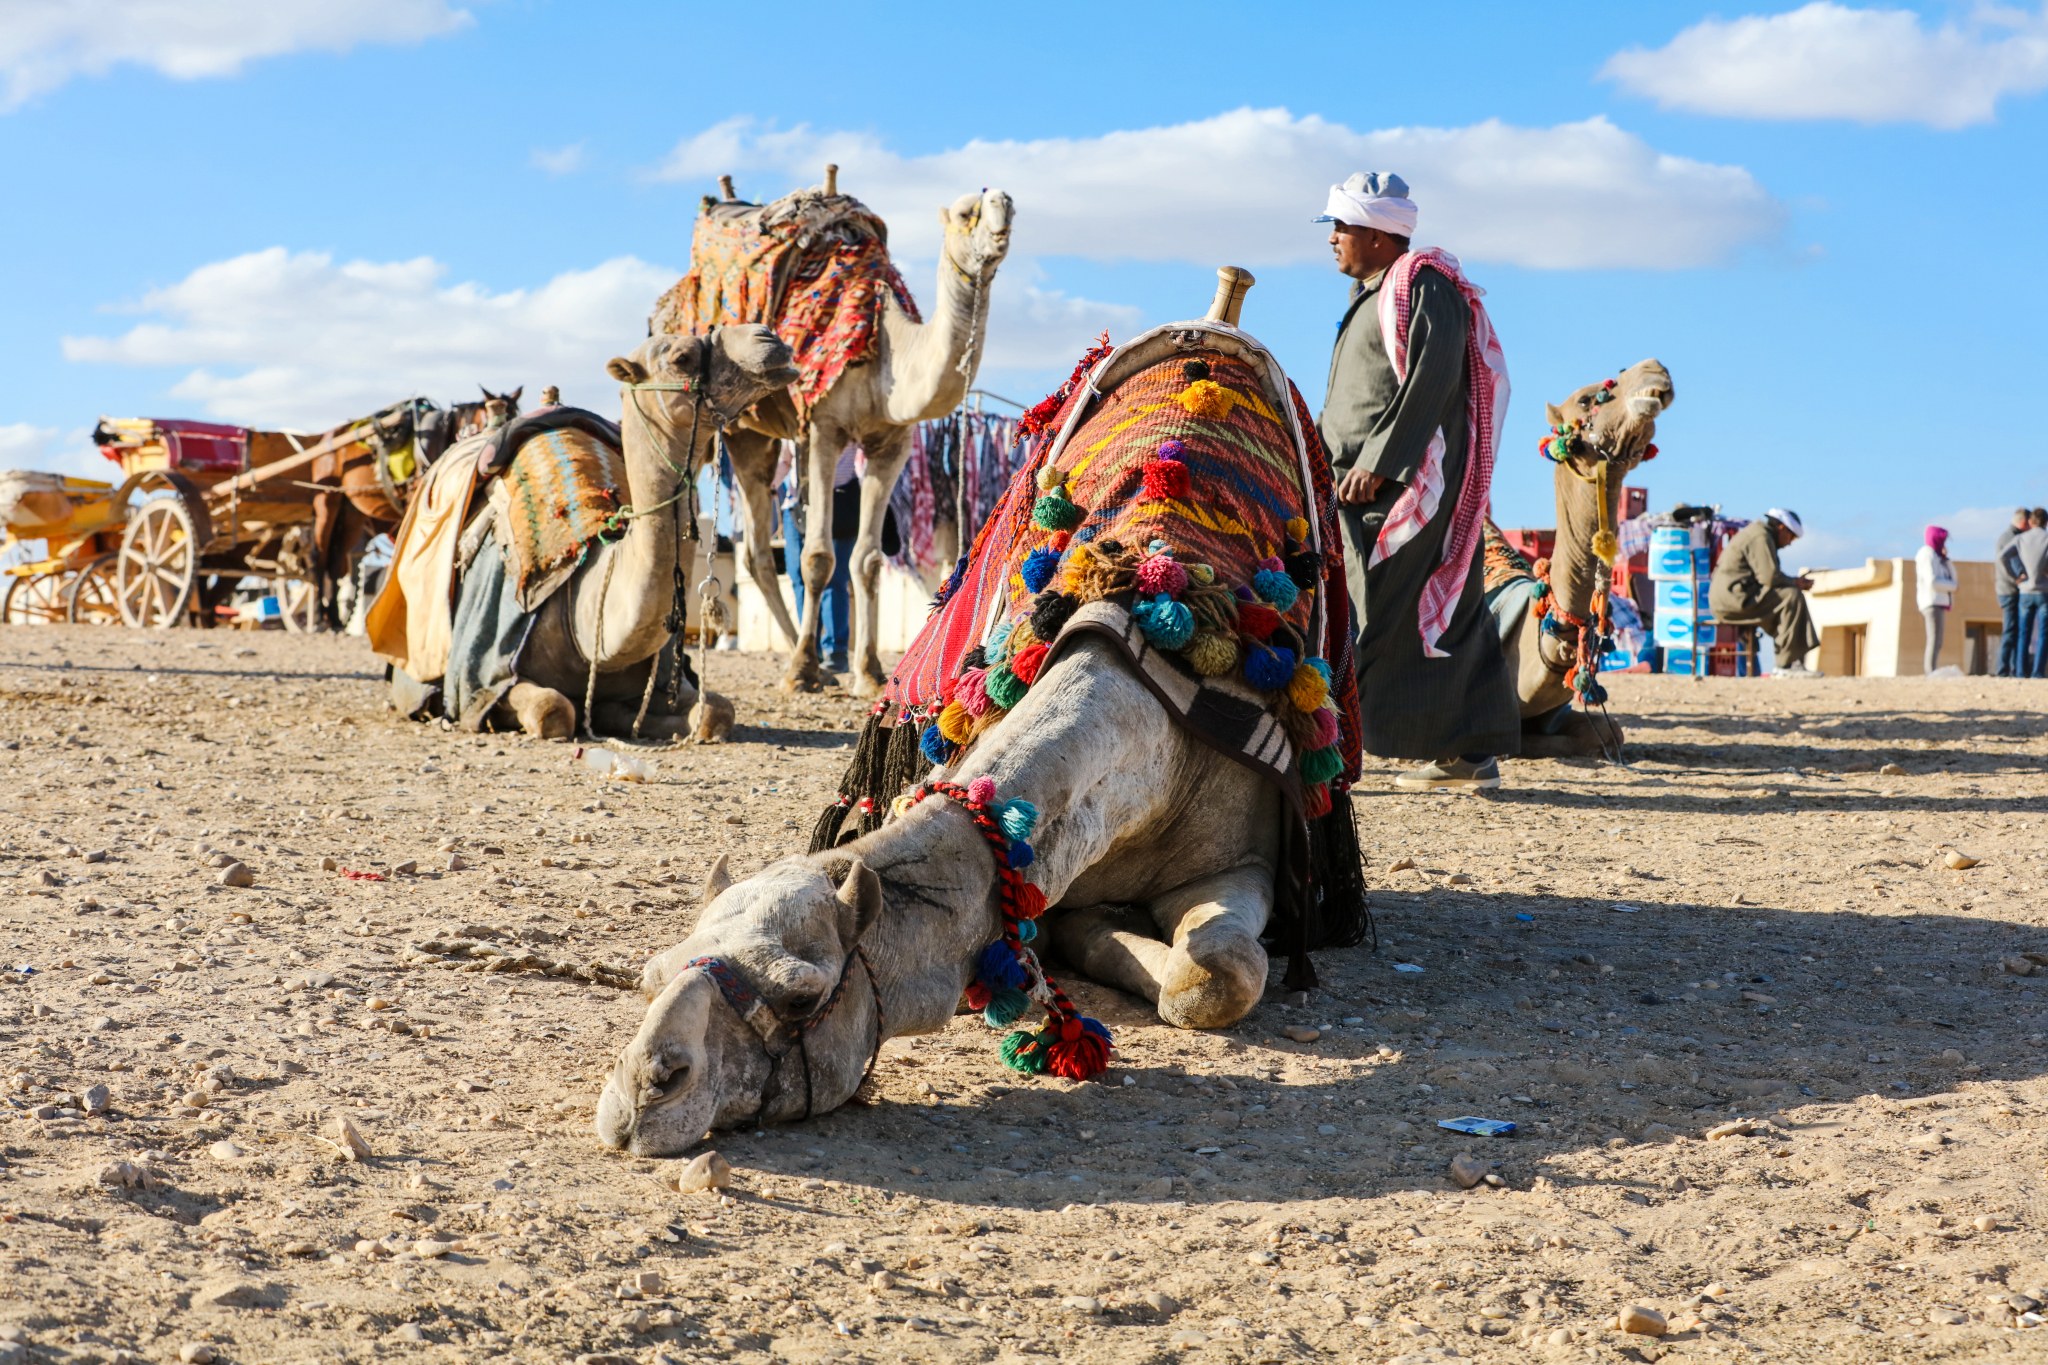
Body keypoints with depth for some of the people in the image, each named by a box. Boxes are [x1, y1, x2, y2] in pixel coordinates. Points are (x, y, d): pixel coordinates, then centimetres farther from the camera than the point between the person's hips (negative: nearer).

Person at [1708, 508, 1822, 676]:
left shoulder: (1758, 533, 25)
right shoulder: (1760, 537, -10)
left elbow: (1770, 573, 30)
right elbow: (1769, 577, -20)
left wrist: (1796, 581, 16)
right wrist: (1794, 583, -3)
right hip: (1735, 597, -11)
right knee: (1792, 597, -17)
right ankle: (1787, 665, -20)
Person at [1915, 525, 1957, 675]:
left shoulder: (1935, 556, 22)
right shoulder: (1928, 555, -9)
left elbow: (1952, 575, 18)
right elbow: (1932, 581, -19)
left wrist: (1945, 558, 4)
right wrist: (1952, 586, -6)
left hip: (1938, 603, 10)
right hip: (1932, 603, -10)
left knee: (1935, 642, 7)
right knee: (1935, 641, -15)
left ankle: (1929, 672, 5)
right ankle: (1931, 673, -20)